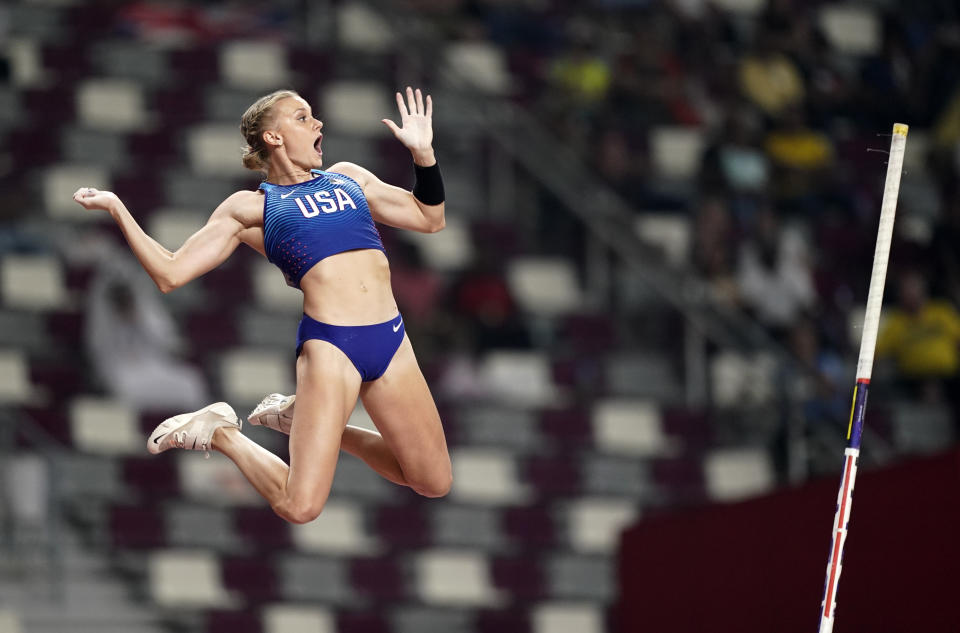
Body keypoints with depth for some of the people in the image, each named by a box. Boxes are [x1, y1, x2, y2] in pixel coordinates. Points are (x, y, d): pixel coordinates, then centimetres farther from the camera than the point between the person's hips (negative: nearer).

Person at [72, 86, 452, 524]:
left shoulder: (348, 177, 21)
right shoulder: (251, 208, 8)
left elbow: (430, 218, 25)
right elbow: (170, 273, 5)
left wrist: (423, 152, 13)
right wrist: (116, 208, -1)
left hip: (392, 340, 5)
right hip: (329, 344, -5)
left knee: (435, 484, 10)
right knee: (298, 507, -14)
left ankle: (313, 425, 26)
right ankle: (222, 433, 13)